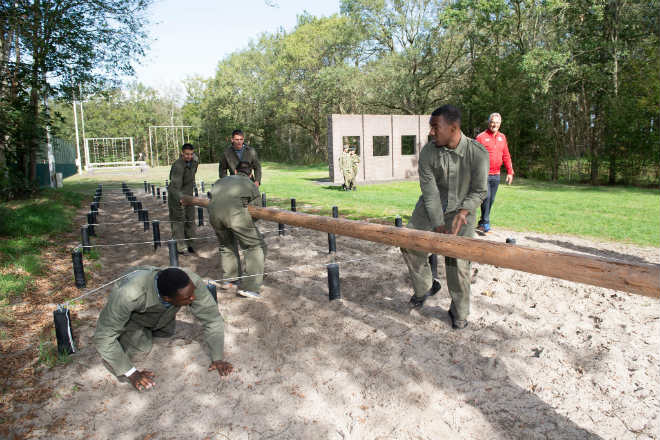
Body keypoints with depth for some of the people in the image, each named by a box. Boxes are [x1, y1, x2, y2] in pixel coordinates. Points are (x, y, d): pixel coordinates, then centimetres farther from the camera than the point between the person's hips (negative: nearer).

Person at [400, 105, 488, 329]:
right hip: (431, 207, 3)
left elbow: (479, 191, -12)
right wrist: (439, 226, -21)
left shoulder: (478, 153, -21)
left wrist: (463, 211, -30)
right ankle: (425, 287, 19)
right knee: (409, 243, -6)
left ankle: (459, 313, 15)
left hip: (461, 208, -2)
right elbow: (430, 192, -16)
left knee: (458, 262, -5)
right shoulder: (428, 152, -17)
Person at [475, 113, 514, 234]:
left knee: (491, 200, 8)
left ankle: (482, 224, 19)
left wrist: (510, 172, 11)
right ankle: (485, 223, -5)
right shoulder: (481, 137, -5)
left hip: (496, 175, 6)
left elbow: (506, 156, 16)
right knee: (486, 197, -15)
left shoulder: (502, 137, 13)